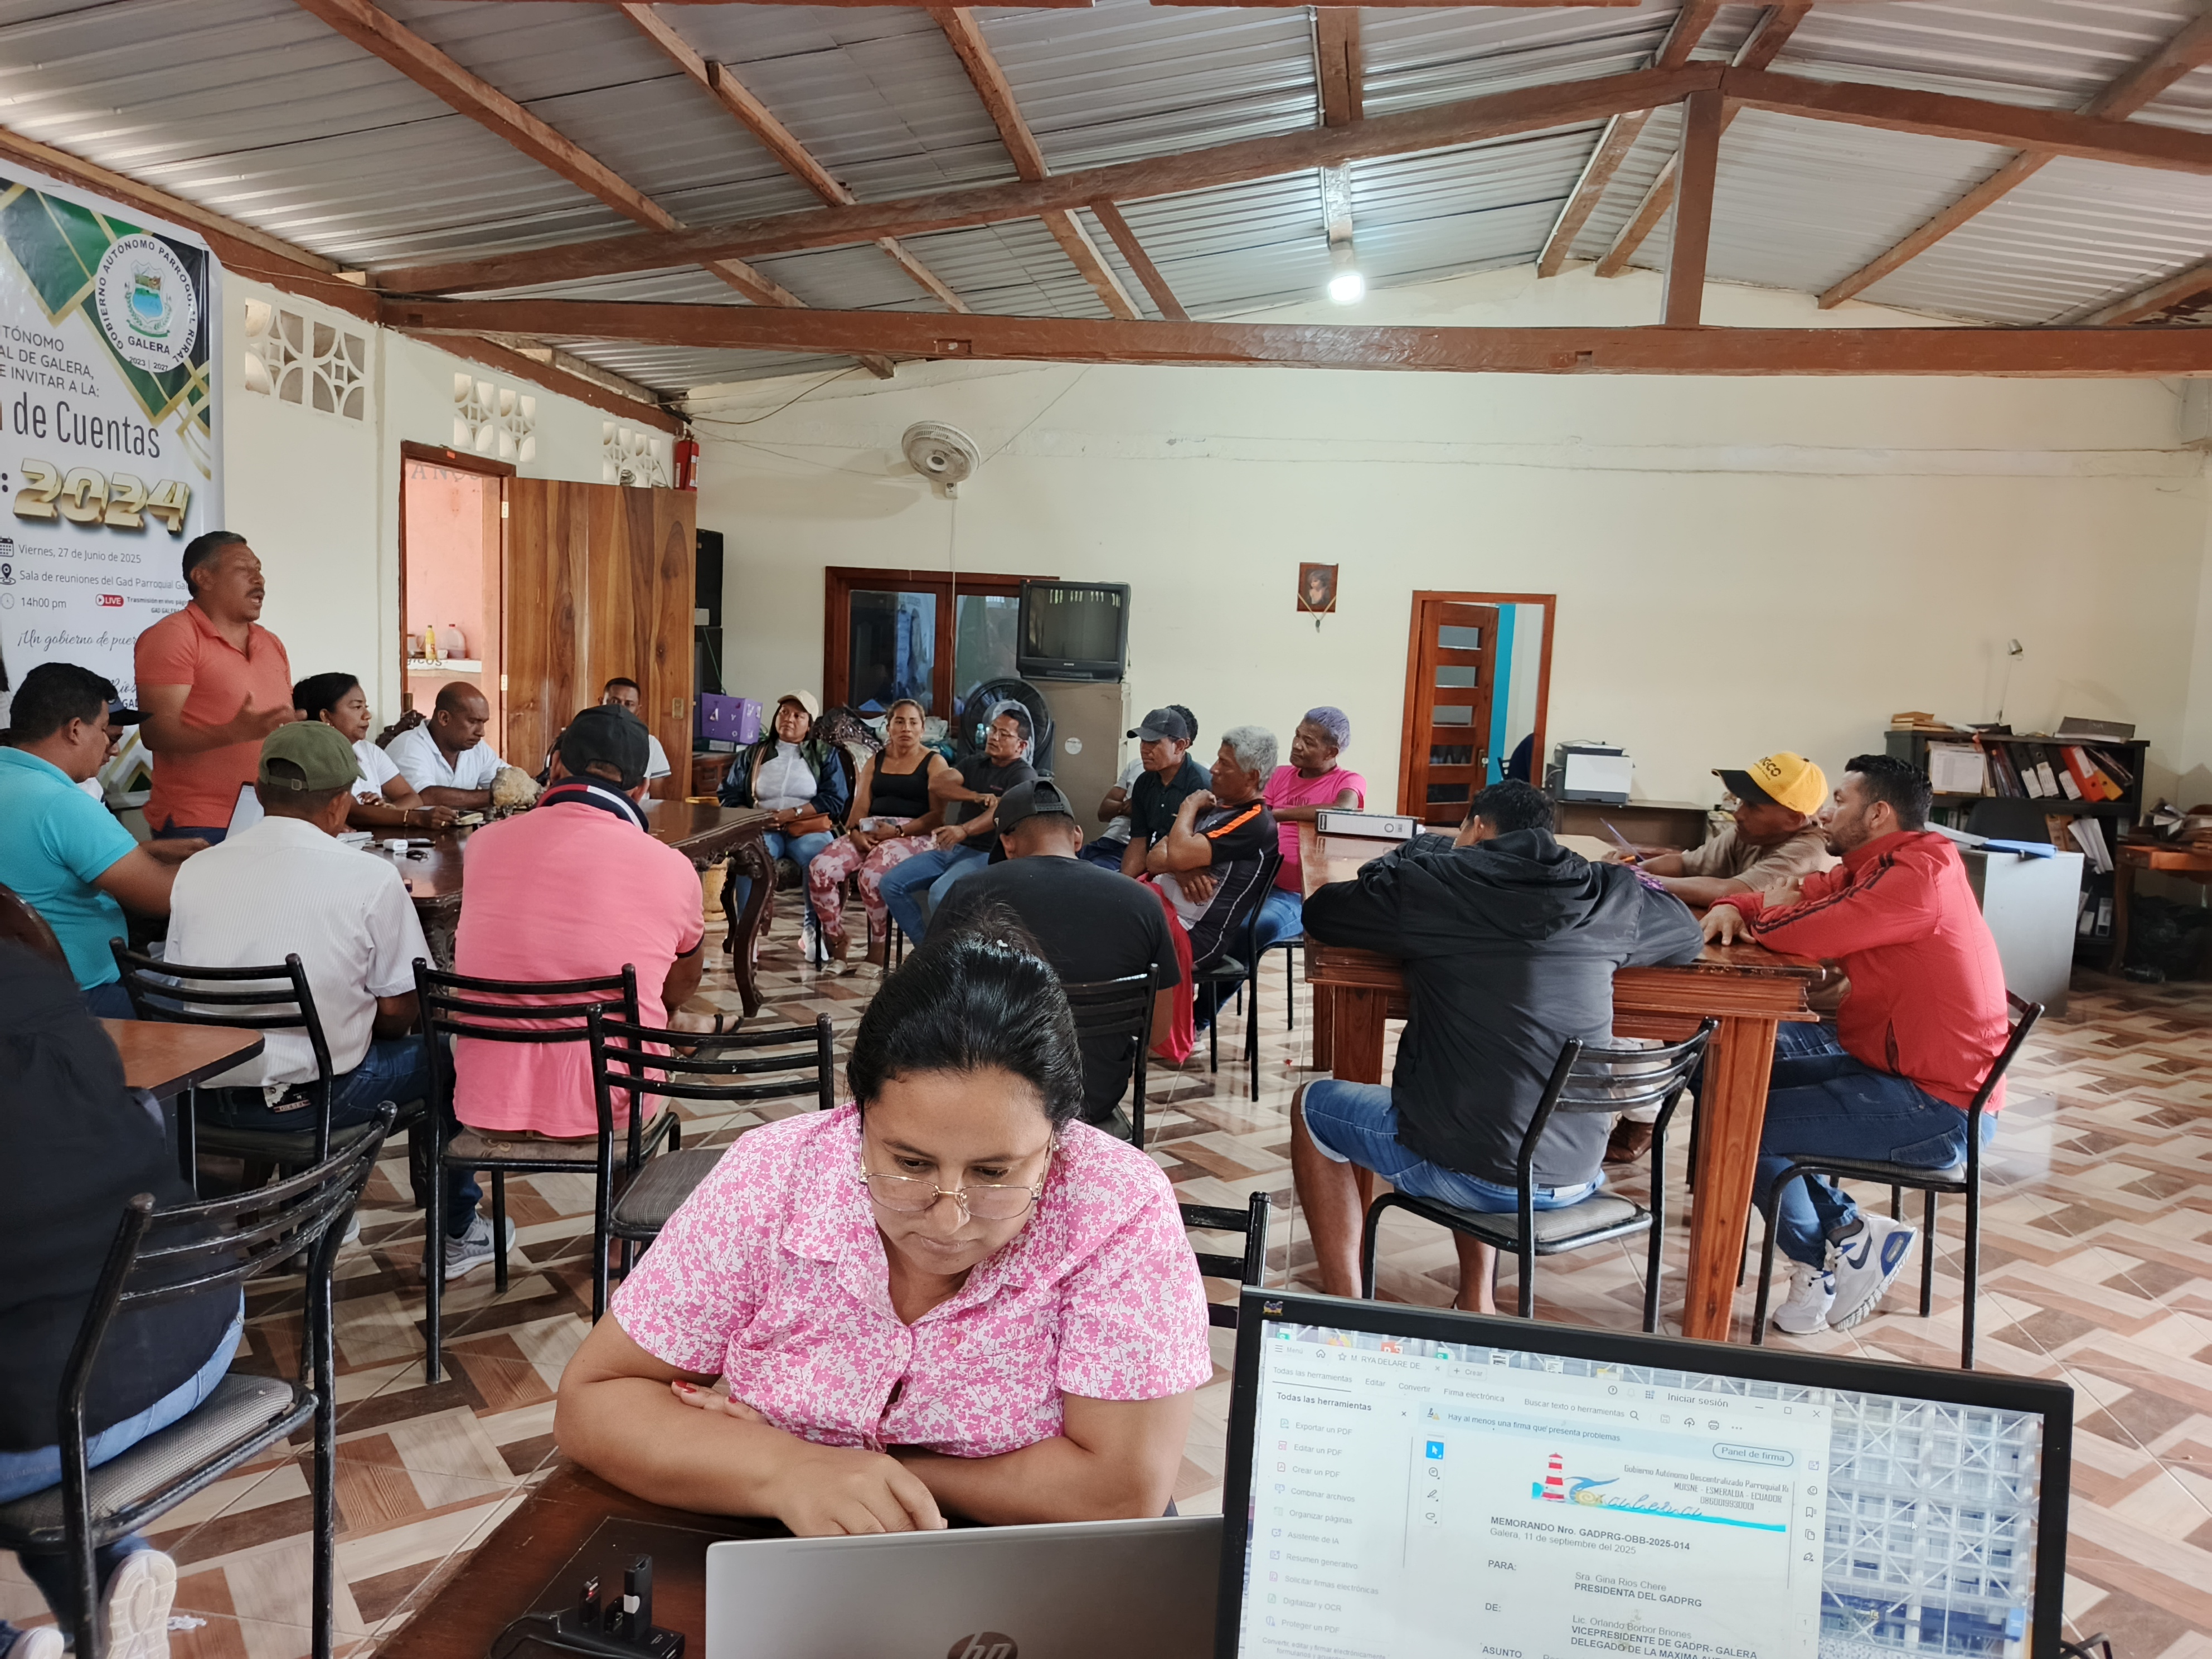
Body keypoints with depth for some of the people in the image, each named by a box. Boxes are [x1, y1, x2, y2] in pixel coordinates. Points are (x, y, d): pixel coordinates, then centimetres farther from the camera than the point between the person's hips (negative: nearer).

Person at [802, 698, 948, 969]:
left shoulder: (935, 762, 7)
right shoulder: (875, 762, 21)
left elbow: (938, 815, -4)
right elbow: (860, 807, 13)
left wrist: (898, 830, -16)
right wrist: (855, 832, -10)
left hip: (913, 835, -5)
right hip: (869, 833, 5)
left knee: (873, 874, -36)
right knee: (820, 868, -23)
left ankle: (878, 948, -16)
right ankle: (837, 940, -7)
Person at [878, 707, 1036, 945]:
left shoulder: (1023, 774, -5)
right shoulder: (973, 763, 17)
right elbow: (937, 783, 1)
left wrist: (964, 830, -41)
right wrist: (977, 797, -13)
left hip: (988, 854, -7)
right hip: (951, 849, 8)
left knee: (940, 895, -33)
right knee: (892, 884, -8)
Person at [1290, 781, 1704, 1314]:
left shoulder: (1433, 882, -9)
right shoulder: (1607, 894, 1)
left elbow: (1319, 913, 6)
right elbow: (1688, 935, 21)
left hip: (1464, 1172, -5)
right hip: (1578, 1179, 5)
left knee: (1312, 1105, 21)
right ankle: (1476, 1302, 36)